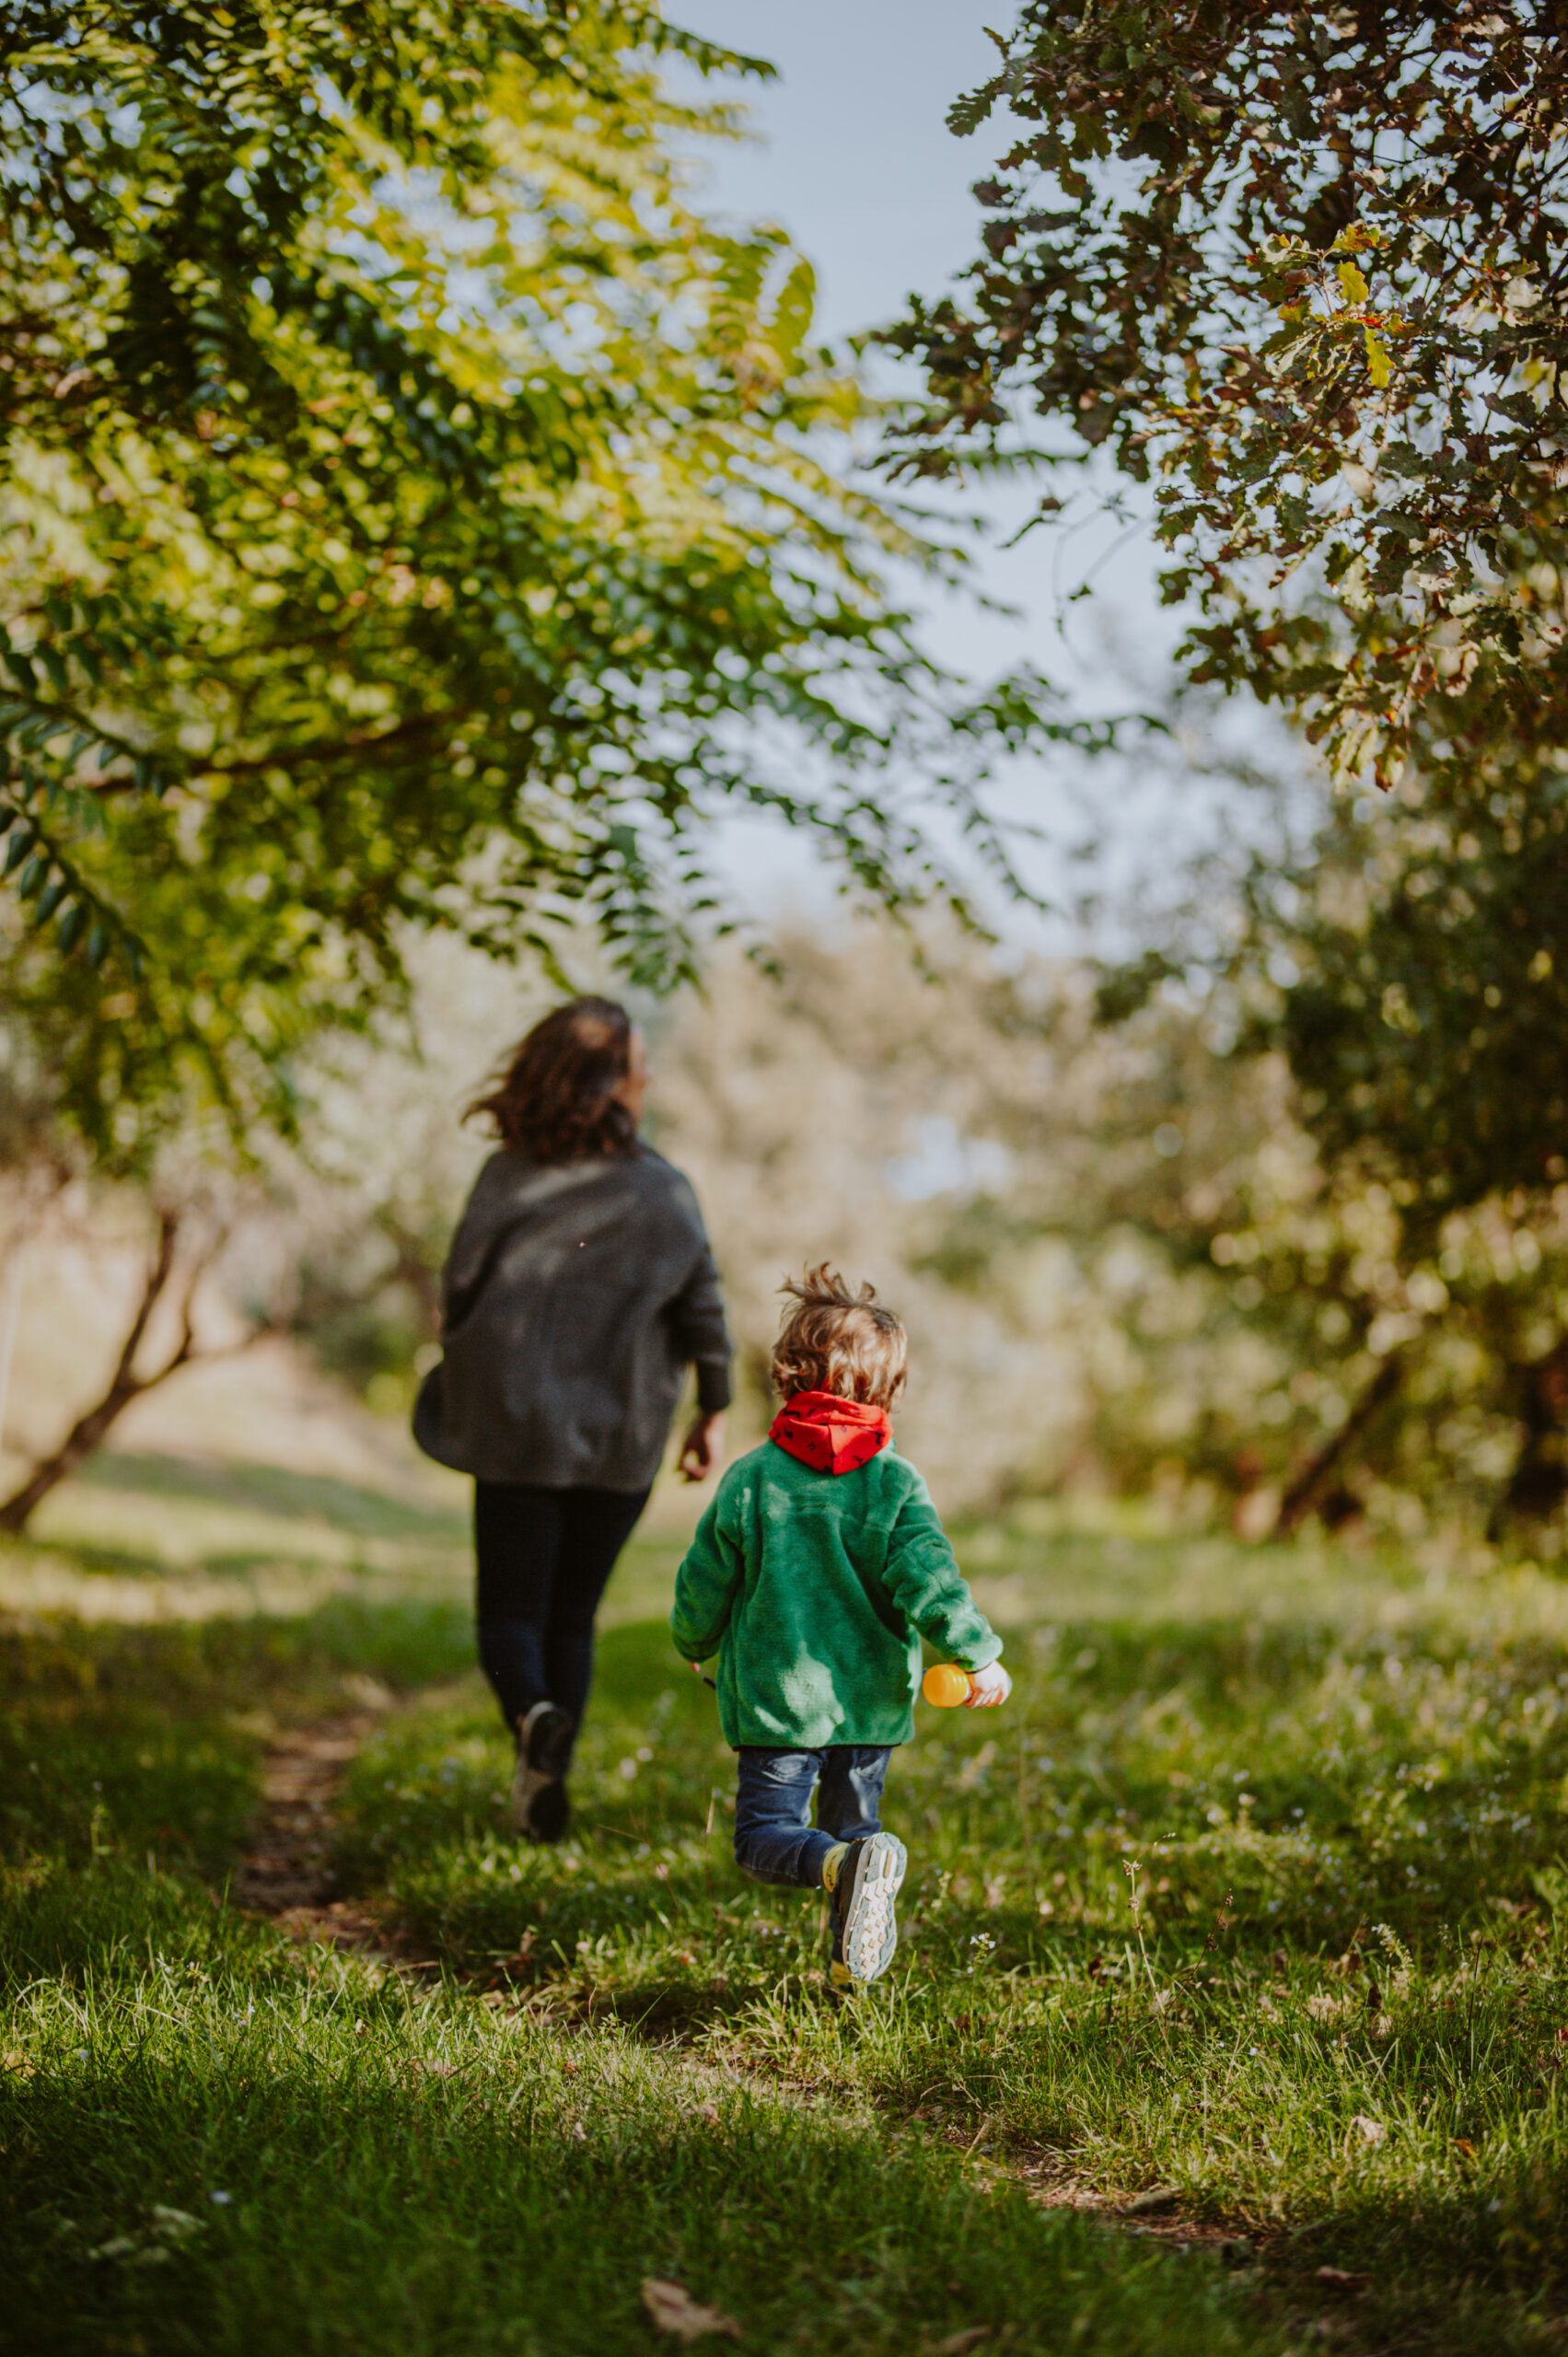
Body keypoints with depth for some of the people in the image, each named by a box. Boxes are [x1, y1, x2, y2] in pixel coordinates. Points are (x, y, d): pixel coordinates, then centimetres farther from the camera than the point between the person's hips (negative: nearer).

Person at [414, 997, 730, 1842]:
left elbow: (459, 1289, -5)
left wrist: (465, 1386, 13)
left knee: (510, 1612, 7)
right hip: (622, 1439, 2)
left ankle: (534, 1717, -23)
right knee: (573, 1615, 16)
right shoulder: (665, 1191, -2)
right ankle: (544, 1783, 15)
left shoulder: (509, 1176, -7)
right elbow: (703, 1309, 2)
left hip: (517, 1430, -2)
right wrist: (712, 1413, 14)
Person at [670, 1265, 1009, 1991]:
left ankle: (843, 1863, -28)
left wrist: (694, 1645, 22)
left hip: (776, 1693, -2)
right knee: (853, 1821, 20)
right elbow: (927, 1578, -14)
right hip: (871, 1698, 2)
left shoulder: (749, 1480, -4)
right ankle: (852, 1962, 16)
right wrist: (979, 1654, -5)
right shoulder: (896, 1482, -6)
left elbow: (703, 1585, 3)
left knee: (764, 1835, 1)